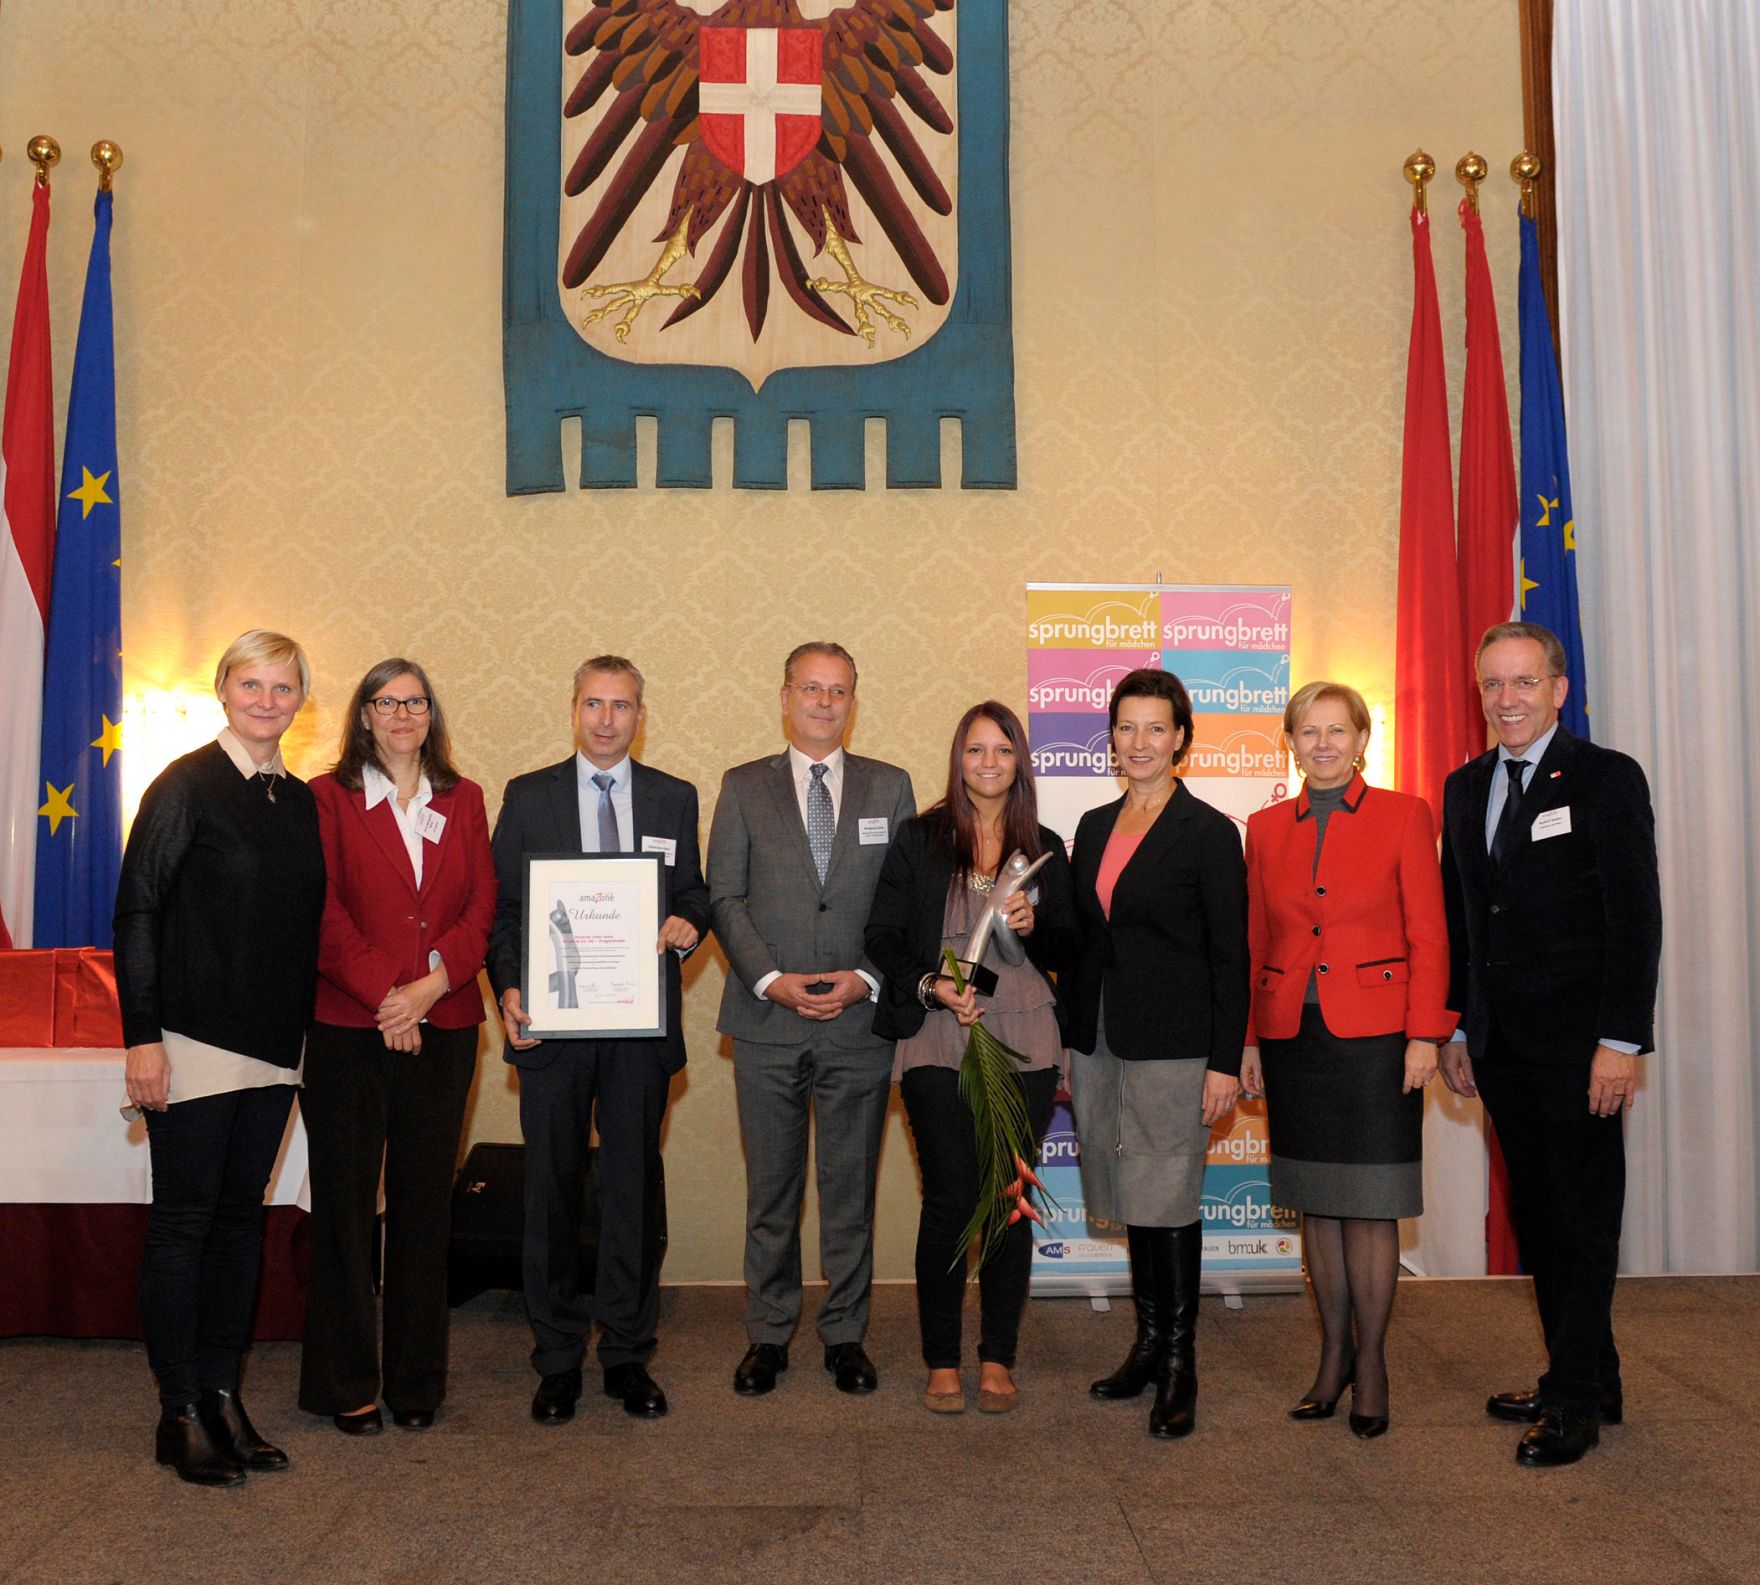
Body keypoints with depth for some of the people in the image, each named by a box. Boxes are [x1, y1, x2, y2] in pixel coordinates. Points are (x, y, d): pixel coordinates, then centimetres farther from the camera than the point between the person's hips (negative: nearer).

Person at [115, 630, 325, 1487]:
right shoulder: (186, 783, -7)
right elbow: (138, 909, -10)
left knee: (241, 1216, 12)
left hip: (273, 1046, 6)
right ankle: (180, 1413, 13)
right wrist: (142, 1037, -14)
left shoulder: (300, 800, 10)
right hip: (197, 1041, -6)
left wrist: (305, 1030, 9)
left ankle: (223, 1397, 22)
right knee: (183, 1221, 2)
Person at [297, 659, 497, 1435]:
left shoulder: (463, 800, 12)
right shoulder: (328, 797, 3)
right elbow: (324, 911, -6)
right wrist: (383, 994, -13)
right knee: (345, 1201, 4)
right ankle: (345, 1383, 17)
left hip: (443, 1024, 3)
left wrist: (434, 981, -10)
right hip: (348, 1024, -2)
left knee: (425, 1202, 8)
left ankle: (416, 1380, 19)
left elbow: (483, 905, 4)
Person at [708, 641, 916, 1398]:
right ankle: (767, 1334, 22)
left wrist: (866, 979, -8)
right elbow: (724, 897, 1)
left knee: (851, 1187, 8)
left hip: (859, 1022, 0)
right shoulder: (744, 787, 6)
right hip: (767, 1023, 0)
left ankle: (845, 1334, 22)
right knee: (770, 1189, 9)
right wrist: (770, 979, -11)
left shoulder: (890, 786, 7)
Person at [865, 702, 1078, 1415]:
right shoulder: (918, 839, 5)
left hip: (1023, 1043, 2)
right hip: (937, 1041, -2)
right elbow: (883, 936, 2)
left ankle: (998, 1359, 19)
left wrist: (1034, 926, -8)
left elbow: (1066, 950, 13)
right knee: (949, 1200, -2)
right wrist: (931, 985, -13)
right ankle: (942, 1362, 13)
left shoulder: (1045, 848, 11)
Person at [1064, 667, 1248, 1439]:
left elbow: (1229, 955, -7)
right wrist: (1069, 1044, 12)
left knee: (1166, 1200, -2)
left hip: (1171, 1043, -6)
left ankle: (1179, 1367, 9)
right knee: (1132, 1200, 13)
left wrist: (1225, 1062, -12)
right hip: (1099, 1040, 6)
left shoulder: (1209, 832, -5)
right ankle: (1148, 1342, 25)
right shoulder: (1094, 827, 12)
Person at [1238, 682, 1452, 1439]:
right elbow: (1255, 942, 11)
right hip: (1292, 1037, 3)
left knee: (1370, 1204, 2)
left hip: (1373, 1035, -3)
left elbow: (1428, 935, -3)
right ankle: (1333, 1355, 24)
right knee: (1315, 1203, 11)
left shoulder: (1404, 815, 0)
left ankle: (1370, 1360, 17)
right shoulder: (1266, 828, 9)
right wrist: (1247, 1040, 7)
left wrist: (1424, 1034, -9)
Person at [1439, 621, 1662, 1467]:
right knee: (1537, 1220, 13)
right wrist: (1454, 1029, 11)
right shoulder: (1465, 787, 12)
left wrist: (1621, 1041, -16)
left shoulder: (1607, 778, -6)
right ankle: (1591, 1381, 27)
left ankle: (1574, 1402, 12)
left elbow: (1636, 920, -11)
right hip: (1502, 1046, 6)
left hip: (1577, 1044, -6)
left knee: (1582, 1221, 2)